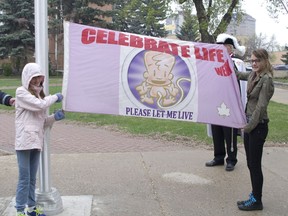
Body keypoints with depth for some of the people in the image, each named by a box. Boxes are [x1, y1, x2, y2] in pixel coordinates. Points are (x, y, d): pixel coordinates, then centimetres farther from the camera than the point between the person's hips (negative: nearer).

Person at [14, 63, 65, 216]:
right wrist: (56, 97, -3)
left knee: (32, 178, 14)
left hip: (36, 141, 6)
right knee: (24, 178, -2)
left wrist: (55, 117, -1)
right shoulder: (21, 92, -4)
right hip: (24, 141, -6)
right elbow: (40, 105, -18)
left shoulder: (39, 94, 16)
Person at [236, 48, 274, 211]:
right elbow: (238, 75, 32)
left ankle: (257, 201, 14)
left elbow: (261, 105, -18)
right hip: (250, 124, 8)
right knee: (251, 164, 14)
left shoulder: (266, 79, -15)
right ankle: (254, 196, 27)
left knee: (255, 165, 1)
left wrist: (250, 126, -15)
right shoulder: (253, 75, 9)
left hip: (258, 126, -8)